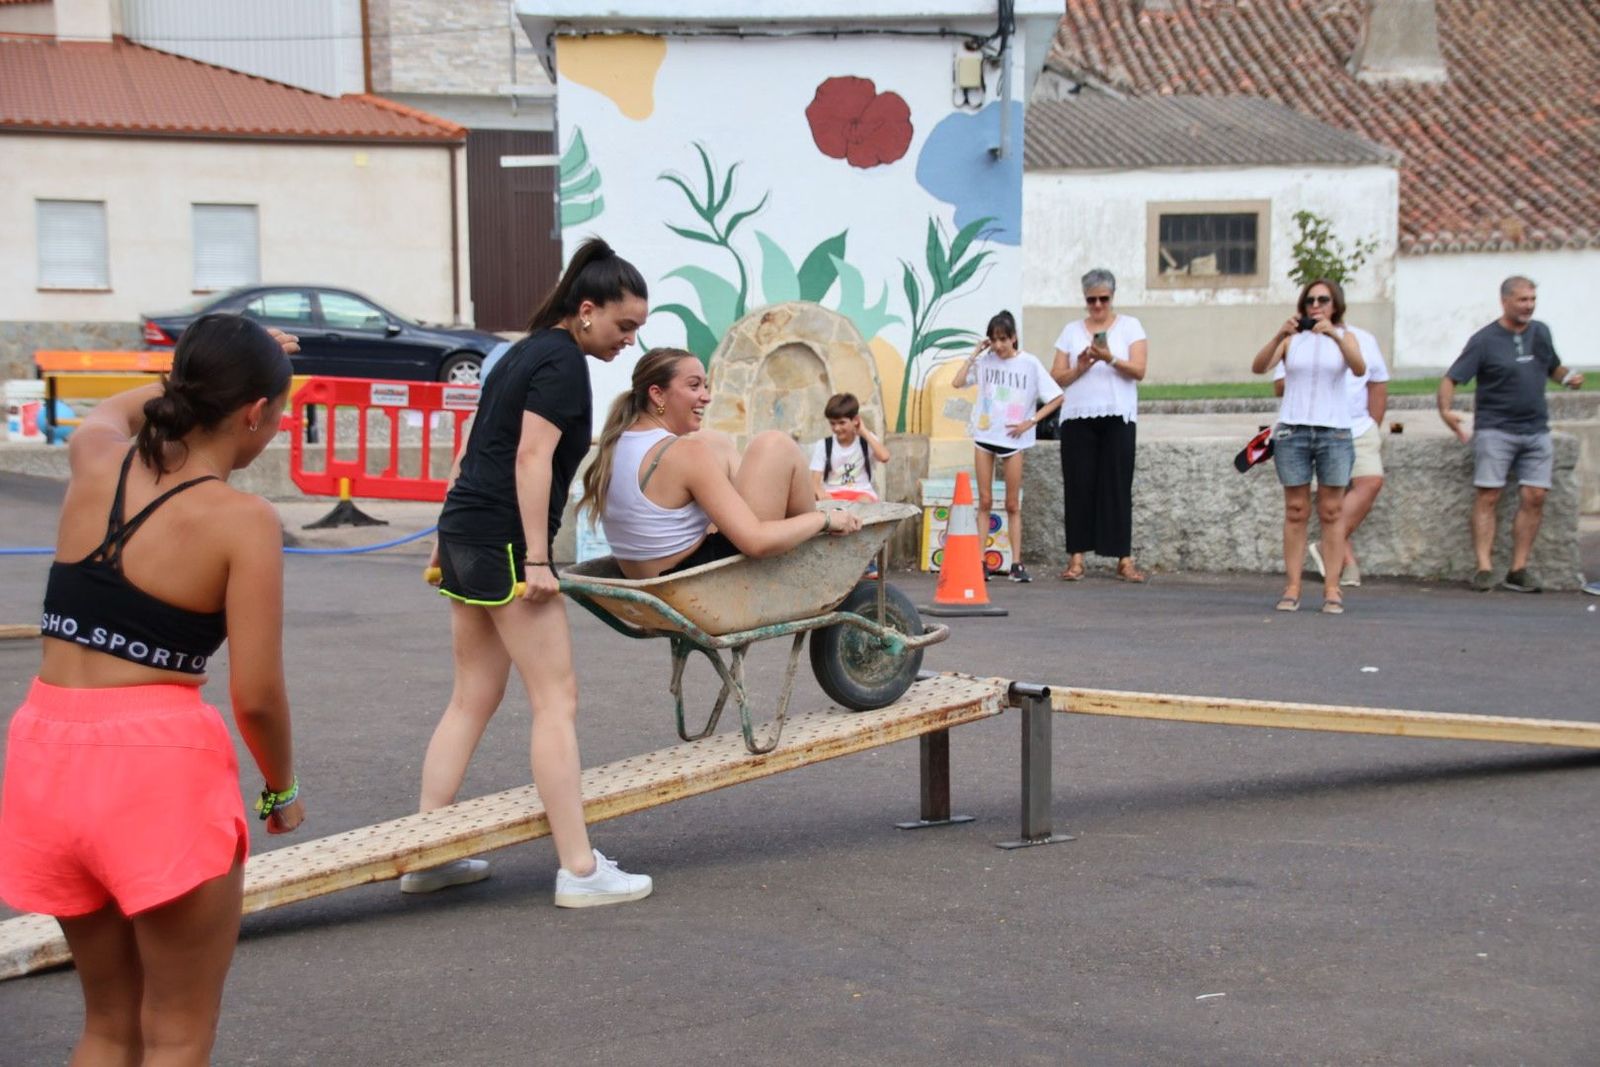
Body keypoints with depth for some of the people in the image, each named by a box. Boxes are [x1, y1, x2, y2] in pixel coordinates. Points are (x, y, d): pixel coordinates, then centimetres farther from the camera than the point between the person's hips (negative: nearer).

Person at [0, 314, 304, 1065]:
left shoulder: (94, 461, 5)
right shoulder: (242, 520, -10)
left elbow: (115, 410, 32)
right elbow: (256, 695, -12)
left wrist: (214, 367, 38)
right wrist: (282, 787, 6)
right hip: (158, 763, -6)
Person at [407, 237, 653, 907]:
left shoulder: (526, 352, 20)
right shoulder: (564, 361, -9)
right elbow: (532, 457, -18)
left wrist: (449, 542, 25)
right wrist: (536, 560, -20)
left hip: (464, 533, 10)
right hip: (505, 539, -10)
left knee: (473, 698, 13)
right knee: (556, 701, -7)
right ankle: (579, 871, -6)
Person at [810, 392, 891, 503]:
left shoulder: (866, 441, 4)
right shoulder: (823, 446, 4)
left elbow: (884, 457, -18)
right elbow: (815, 481, -4)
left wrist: (865, 432, -7)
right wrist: (821, 493, -30)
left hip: (861, 493, 0)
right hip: (832, 494, 0)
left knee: (865, 501, -37)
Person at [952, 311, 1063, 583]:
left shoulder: (1029, 364, -5)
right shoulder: (985, 360, 1)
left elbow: (1056, 398, -4)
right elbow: (957, 382, -8)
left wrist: (1030, 422, -10)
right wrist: (975, 353, -6)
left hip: (1013, 439, -1)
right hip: (984, 436, 1)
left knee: (1013, 504, 4)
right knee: (985, 501, 2)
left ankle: (1016, 564, 6)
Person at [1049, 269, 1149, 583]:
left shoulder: (1129, 326, 8)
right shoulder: (1071, 331, 13)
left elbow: (1138, 371, -4)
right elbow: (1056, 378, 9)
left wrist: (1110, 359, -20)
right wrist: (1079, 368, -9)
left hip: (1118, 417, -2)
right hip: (1077, 417, 2)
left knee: (1117, 485, -5)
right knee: (1079, 485, -3)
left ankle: (1124, 558, -3)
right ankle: (1076, 557, 1)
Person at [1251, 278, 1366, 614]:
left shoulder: (1343, 337, 7)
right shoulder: (1292, 339, 6)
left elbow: (1359, 369, -13)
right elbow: (1259, 367, -8)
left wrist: (1335, 336, -27)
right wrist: (1279, 336, -23)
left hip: (1334, 431, 0)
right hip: (1292, 430, 0)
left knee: (1332, 511, 0)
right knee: (1296, 511, 1)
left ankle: (1332, 589, 0)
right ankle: (1292, 588, 0)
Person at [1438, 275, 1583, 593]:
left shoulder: (1540, 332, 11)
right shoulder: (1485, 340, -5)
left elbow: (1553, 367, 26)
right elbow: (1451, 379, -8)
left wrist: (1568, 377, 2)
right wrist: (1446, 411, -27)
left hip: (1536, 432, 5)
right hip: (1495, 431, -4)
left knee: (1534, 498, -2)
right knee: (1488, 496, -9)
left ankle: (1518, 571, 2)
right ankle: (1483, 569, -8)